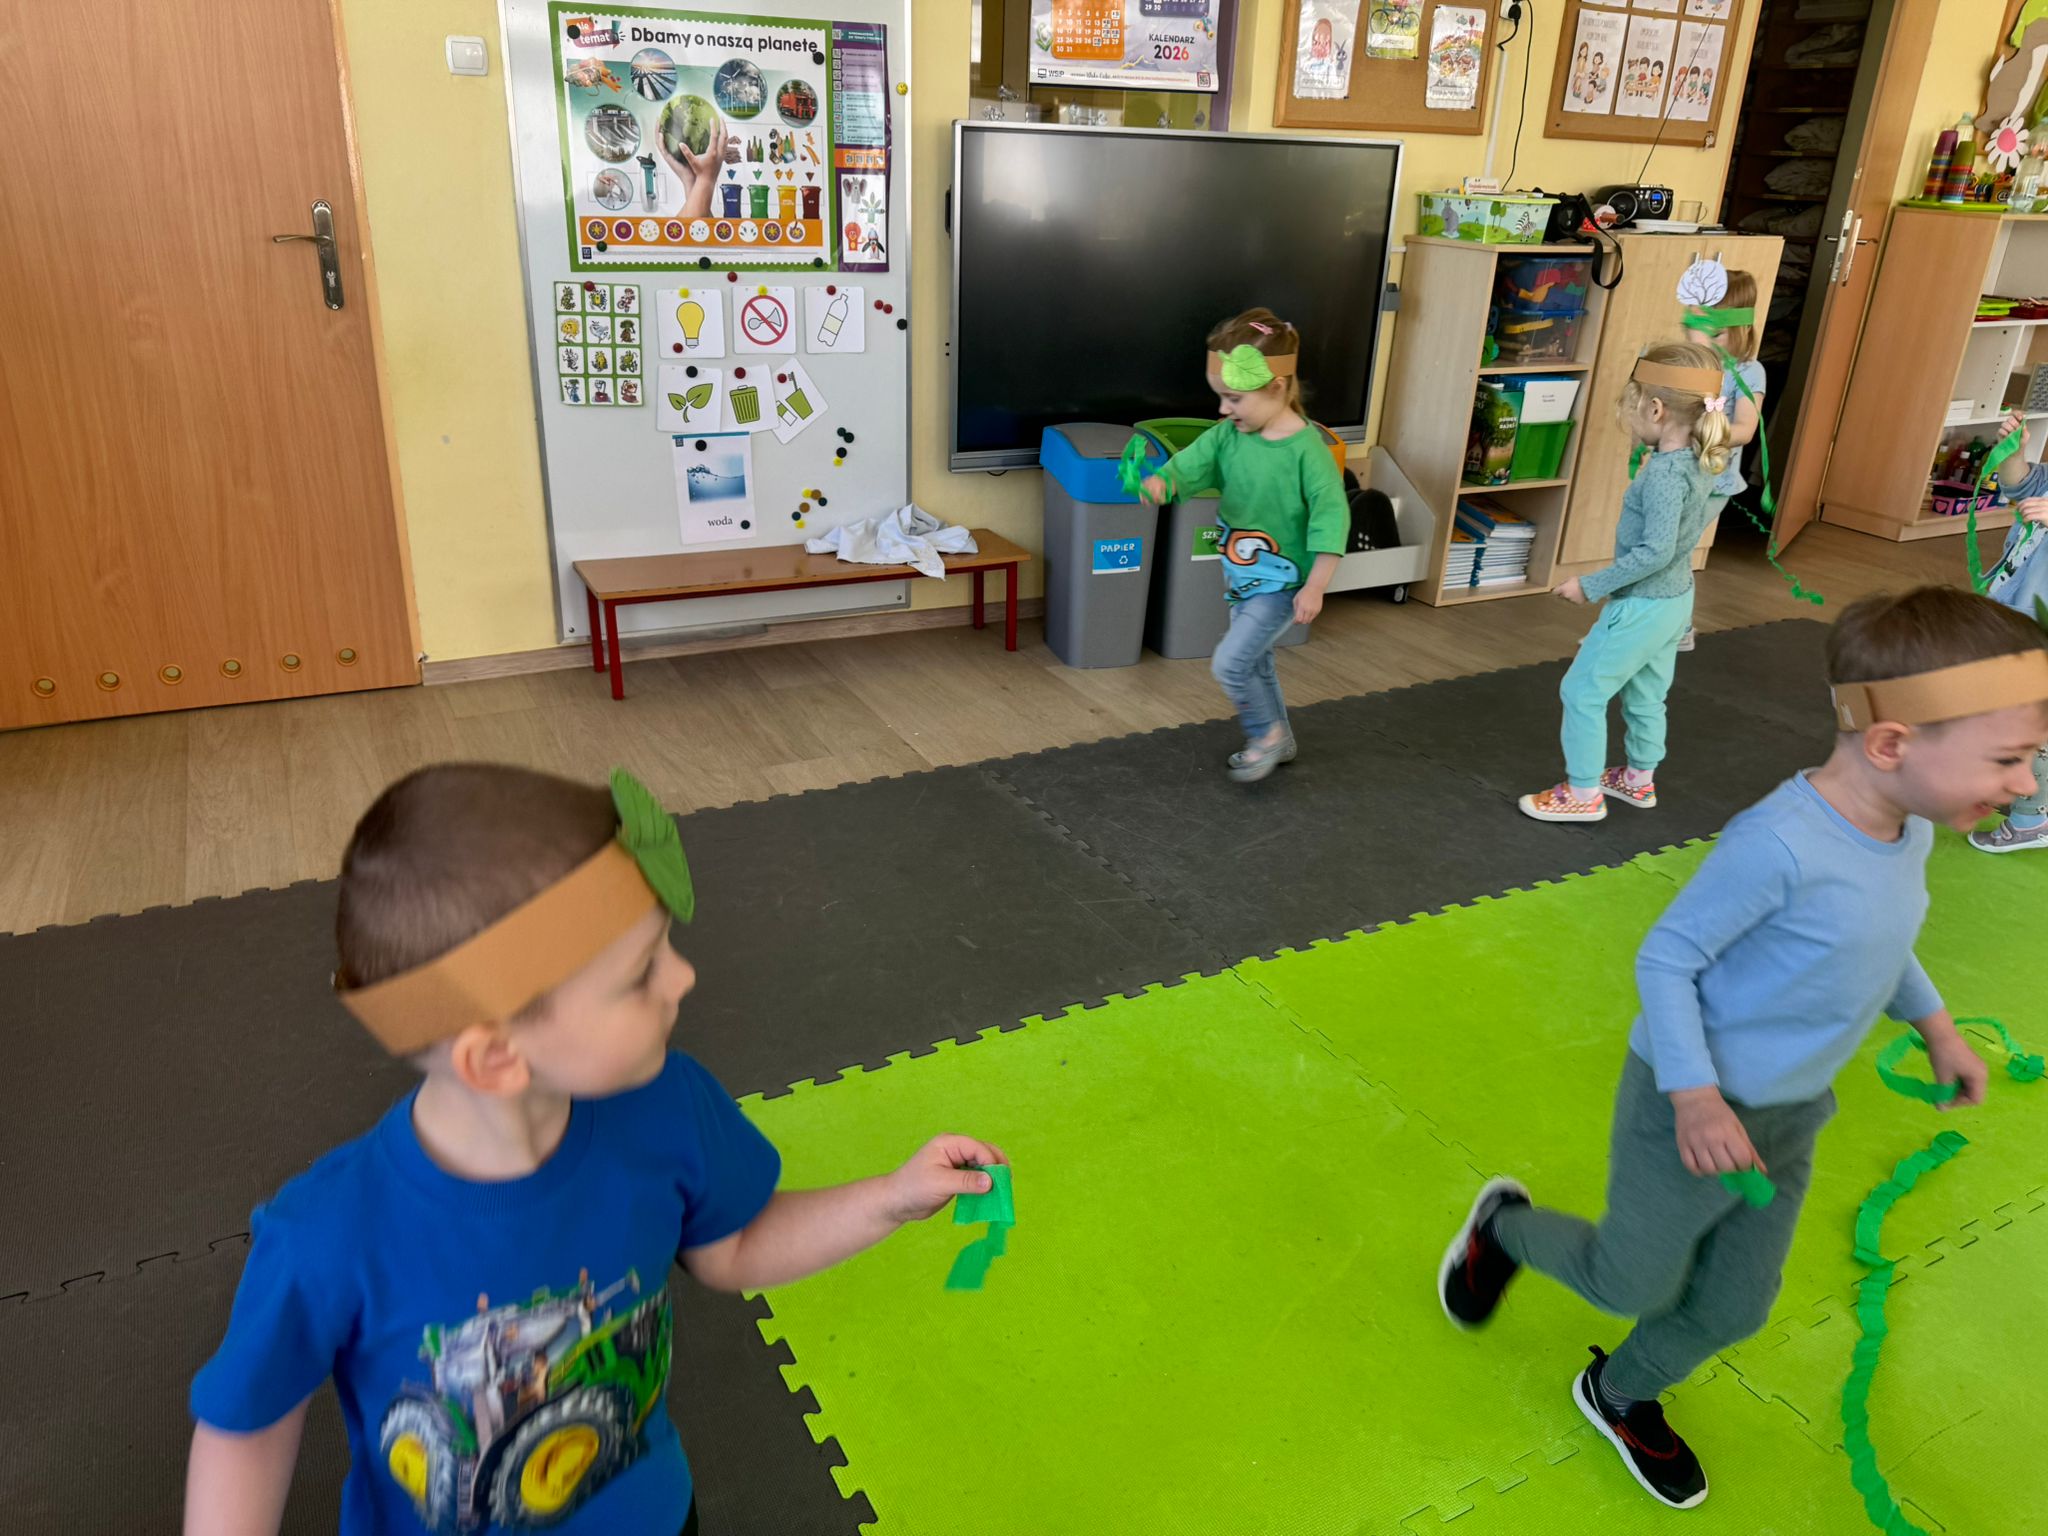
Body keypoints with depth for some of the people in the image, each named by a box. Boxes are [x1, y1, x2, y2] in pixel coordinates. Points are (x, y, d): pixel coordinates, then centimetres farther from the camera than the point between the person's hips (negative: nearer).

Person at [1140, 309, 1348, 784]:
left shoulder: (1307, 449, -22)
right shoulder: (1227, 435, -5)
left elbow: (1331, 517, -22)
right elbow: (1189, 466, -11)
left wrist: (1315, 588, -23)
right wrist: (1159, 482, -36)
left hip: (1283, 583, -8)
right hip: (1243, 578, 8)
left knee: (1229, 663, -11)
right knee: (1255, 663, 20)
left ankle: (1267, 734, 13)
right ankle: (1277, 740, 40)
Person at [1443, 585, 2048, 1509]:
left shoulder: (1907, 824, -8)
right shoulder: (1779, 844, -33)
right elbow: (1665, 957, -24)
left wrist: (1932, 1022, 10)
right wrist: (1695, 1096, -29)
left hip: (1788, 1118, 7)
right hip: (1693, 1113, -7)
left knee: (1734, 1307, 21)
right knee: (1636, 1283, 15)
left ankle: (1620, 1396, 48)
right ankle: (1504, 1226, 43)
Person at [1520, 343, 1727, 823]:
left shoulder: (1665, 472, -26)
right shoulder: (1696, 461, 3)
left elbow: (1657, 551, -29)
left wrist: (1592, 585, -24)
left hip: (1642, 607, -10)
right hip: (1675, 601, 10)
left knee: (1582, 691, 2)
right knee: (1645, 695, 23)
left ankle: (1584, 794, 10)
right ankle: (1640, 780, 39)